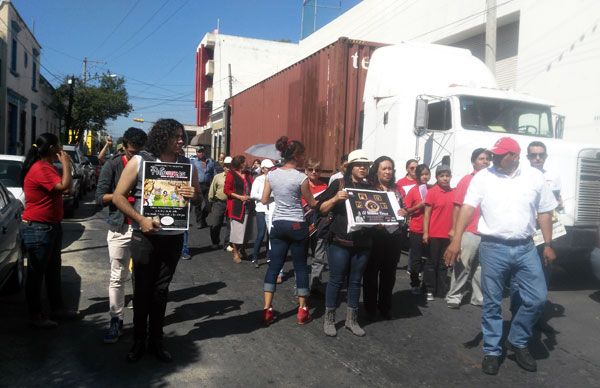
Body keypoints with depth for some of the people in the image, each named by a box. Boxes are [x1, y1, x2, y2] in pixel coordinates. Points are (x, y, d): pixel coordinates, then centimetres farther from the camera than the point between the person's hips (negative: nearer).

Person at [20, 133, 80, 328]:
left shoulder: (46, 167, 14)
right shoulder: (40, 169, -20)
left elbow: (62, 186, 17)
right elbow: (64, 185, -28)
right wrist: (66, 163, -19)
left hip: (51, 226, 11)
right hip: (37, 229, -11)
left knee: (53, 270, 18)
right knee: (36, 273, 1)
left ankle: (57, 308, 29)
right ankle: (35, 315, 11)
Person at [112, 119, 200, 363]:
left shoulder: (186, 165, 4)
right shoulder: (139, 161, -5)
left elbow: (199, 198, 11)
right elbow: (118, 196, -5)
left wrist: (193, 196, -13)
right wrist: (140, 220, -16)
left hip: (173, 237, 3)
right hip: (144, 236, -2)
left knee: (161, 290, 13)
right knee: (142, 289, 8)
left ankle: (156, 341, 26)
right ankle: (138, 342, 23)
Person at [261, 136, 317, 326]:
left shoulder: (271, 174, 0)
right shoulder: (301, 178, -13)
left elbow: (264, 200, 6)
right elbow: (312, 203, -3)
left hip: (278, 224, 4)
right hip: (296, 225, -4)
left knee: (274, 265, 9)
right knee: (300, 266, 7)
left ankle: (267, 309, 7)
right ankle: (302, 311, 15)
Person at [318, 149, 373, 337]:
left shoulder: (370, 188, 10)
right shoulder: (339, 184, -2)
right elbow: (321, 208, -4)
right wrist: (335, 199, -20)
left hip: (363, 243, 4)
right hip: (340, 241, -4)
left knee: (355, 281, 12)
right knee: (337, 280, 3)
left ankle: (351, 319, 25)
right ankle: (329, 319, 17)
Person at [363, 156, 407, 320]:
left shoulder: (396, 190, 11)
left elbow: (403, 210, 19)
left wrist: (403, 213, -2)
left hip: (394, 236, 5)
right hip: (375, 236, -4)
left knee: (389, 273, 13)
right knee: (371, 273, 4)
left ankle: (385, 307, 28)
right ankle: (370, 308, 17)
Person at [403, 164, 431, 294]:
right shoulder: (413, 191, -4)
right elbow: (407, 211, -2)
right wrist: (419, 205, -16)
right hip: (416, 229, -2)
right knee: (416, 258, 3)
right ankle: (414, 284, 14)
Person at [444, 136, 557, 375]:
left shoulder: (535, 177, 4)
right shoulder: (482, 177, -2)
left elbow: (544, 212, 11)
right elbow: (468, 208, -11)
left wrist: (548, 245, 7)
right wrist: (456, 239, -21)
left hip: (525, 248, 2)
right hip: (493, 248, -2)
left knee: (537, 298, 3)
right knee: (492, 303, 5)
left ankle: (517, 342, 25)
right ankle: (492, 351, 20)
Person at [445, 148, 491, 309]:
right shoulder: (467, 180, -2)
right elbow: (457, 205, -3)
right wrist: (454, 229, -7)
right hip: (469, 231, -4)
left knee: (481, 268, 12)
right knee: (462, 266, 2)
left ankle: (478, 297, 24)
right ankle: (454, 296, 11)